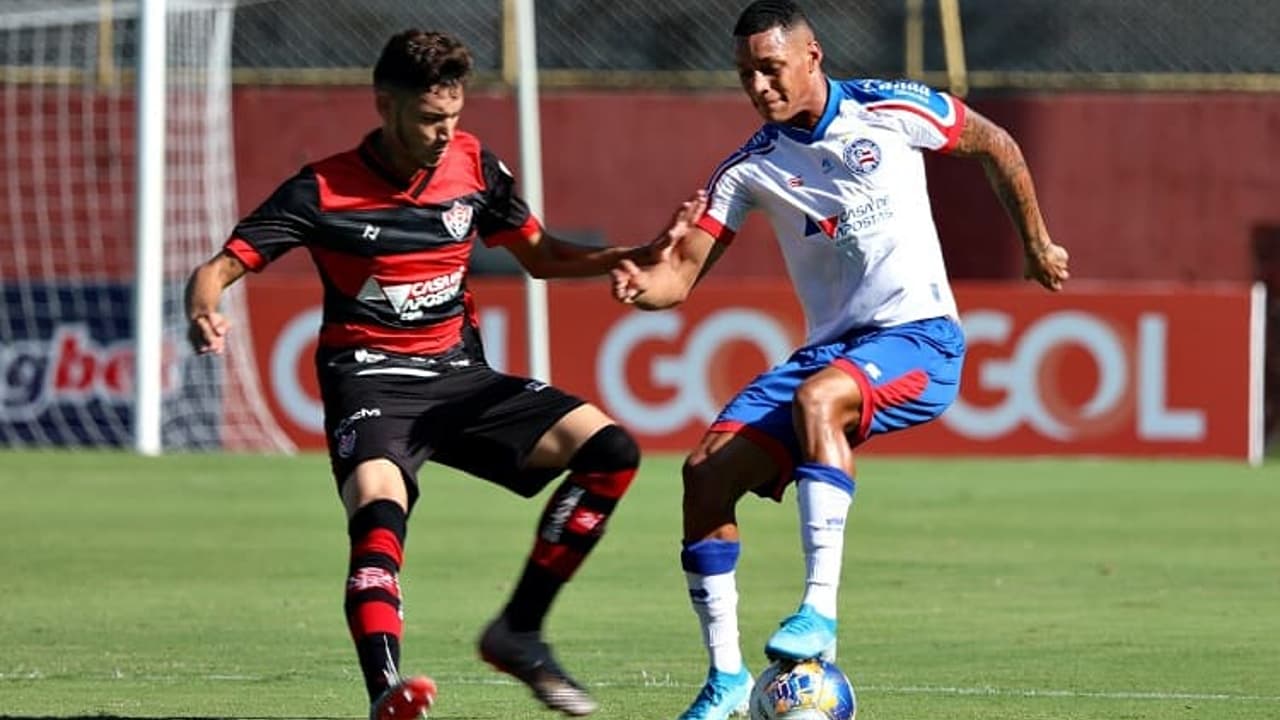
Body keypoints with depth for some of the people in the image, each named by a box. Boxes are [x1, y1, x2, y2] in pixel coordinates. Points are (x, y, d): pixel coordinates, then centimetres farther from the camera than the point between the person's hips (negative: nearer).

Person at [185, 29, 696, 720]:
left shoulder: (473, 165, 2)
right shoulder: (323, 191, -10)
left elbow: (541, 255, 15)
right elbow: (219, 267, -11)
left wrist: (632, 259, -2)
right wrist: (202, 313, -35)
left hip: (458, 376, 5)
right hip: (370, 379, -5)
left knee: (608, 449, -10)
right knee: (378, 508, -35)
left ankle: (517, 632, -2)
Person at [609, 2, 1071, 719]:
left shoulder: (894, 111, -5)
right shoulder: (749, 169, 2)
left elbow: (995, 144, 12)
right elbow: (683, 271, -4)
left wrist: (1038, 243, 16)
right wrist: (643, 284, -27)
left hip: (920, 338, -5)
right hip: (830, 348, 5)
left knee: (817, 396, -37)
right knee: (708, 469, -11)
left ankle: (819, 611, -41)